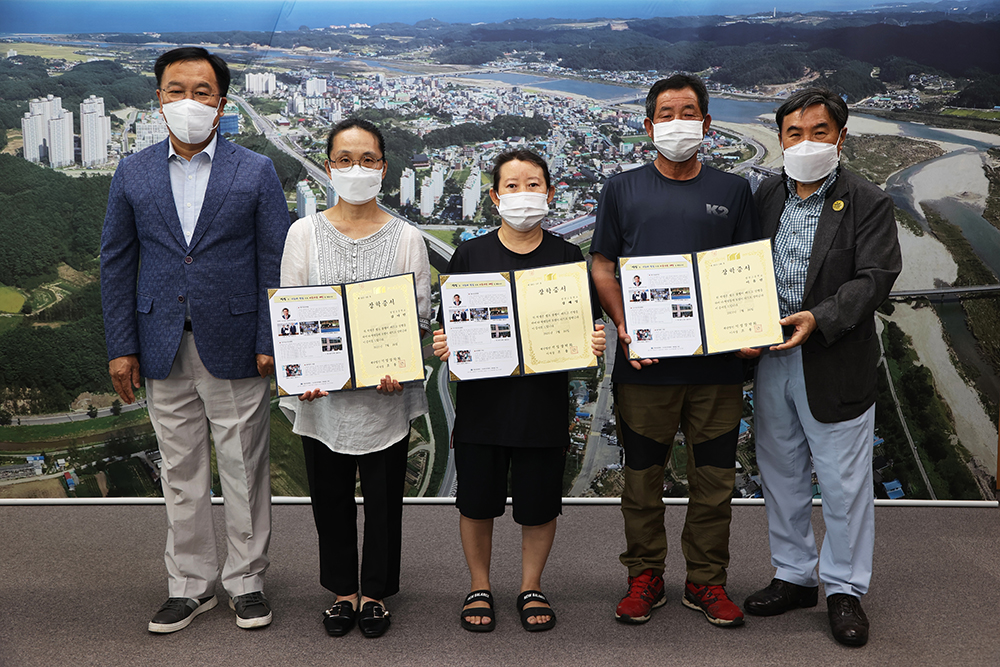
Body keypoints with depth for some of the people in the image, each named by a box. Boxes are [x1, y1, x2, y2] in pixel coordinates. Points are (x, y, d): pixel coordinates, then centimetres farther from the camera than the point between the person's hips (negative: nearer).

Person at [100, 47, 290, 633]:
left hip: (235, 348, -2)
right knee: (181, 476, 11)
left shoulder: (257, 172, 1)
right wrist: (121, 346, 2)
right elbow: (117, 264, 8)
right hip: (164, 350, 2)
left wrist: (269, 342, -8)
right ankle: (191, 584, 25)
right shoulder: (133, 174, 7)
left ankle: (247, 580, 23)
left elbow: (276, 262, -1)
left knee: (245, 473, 6)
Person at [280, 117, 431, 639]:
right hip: (322, 393, 1)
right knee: (330, 496, 12)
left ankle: (375, 592, 27)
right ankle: (342, 590, 30)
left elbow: (421, 314, 1)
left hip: (386, 393, -1)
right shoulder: (304, 233, 3)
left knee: (383, 496, 8)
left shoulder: (406, 238, 1)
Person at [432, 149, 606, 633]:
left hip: (544, 402, 0)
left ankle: (531, 587, 32)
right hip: (482, 399, 0)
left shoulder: (567, 257, 3)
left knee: (539, 503, 9)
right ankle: (480, 588, 30)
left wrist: (594, 344, -14)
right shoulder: (470, 255, 2)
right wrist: (442, 347, -15)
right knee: (477, 501, 8)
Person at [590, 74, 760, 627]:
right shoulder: (622, 189, 7)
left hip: (717, 360, 1)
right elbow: (602, 266, 6)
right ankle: (645, 577, 24)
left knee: (714, 478, 7)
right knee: (642, 476, 8)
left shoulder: (733, 191, 10)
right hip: (644, 360, 0)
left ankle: (706, 581, 22)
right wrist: (623, 326, -8)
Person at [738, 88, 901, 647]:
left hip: (835, 364, -4)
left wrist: (819, 318, -25)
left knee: (844, 482, 4)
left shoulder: (869, 203, -5)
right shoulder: (766, 196, 8)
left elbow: (875, 278, -13)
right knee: (782, 475, 15)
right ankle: (795, 576, 32)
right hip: (771, 358, 5)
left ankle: (845, 589, 22)